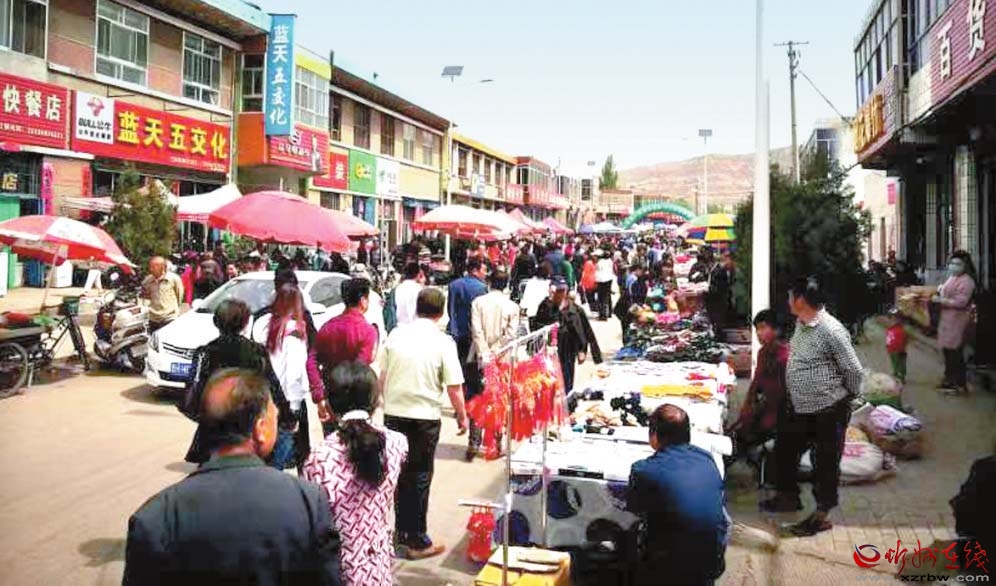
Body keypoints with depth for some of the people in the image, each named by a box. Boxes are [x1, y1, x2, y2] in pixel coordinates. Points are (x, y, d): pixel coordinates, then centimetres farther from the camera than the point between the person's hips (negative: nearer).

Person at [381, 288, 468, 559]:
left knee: (396, 472, 17)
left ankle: (400, 530, 29)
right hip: (425, 416, -3)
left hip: (393, 413, 4)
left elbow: (382, 376, 10)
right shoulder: (443, 342, -9)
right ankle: (416, 541, 15)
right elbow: (454, 386, -10)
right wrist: (462, 416, 3)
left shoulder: (396, 335, 2)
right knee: (419, 476, 7)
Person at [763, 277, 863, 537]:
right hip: (799, 407, 9)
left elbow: (854, 370, -16)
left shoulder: (831, 331, -24)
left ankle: (822, 515, 22)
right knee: (784, 450, 20)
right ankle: (789, 496, 41)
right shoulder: (801, 323, 3)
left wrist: (848, 396, -1)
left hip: (828, 410, -9)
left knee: (825, 464, 6)